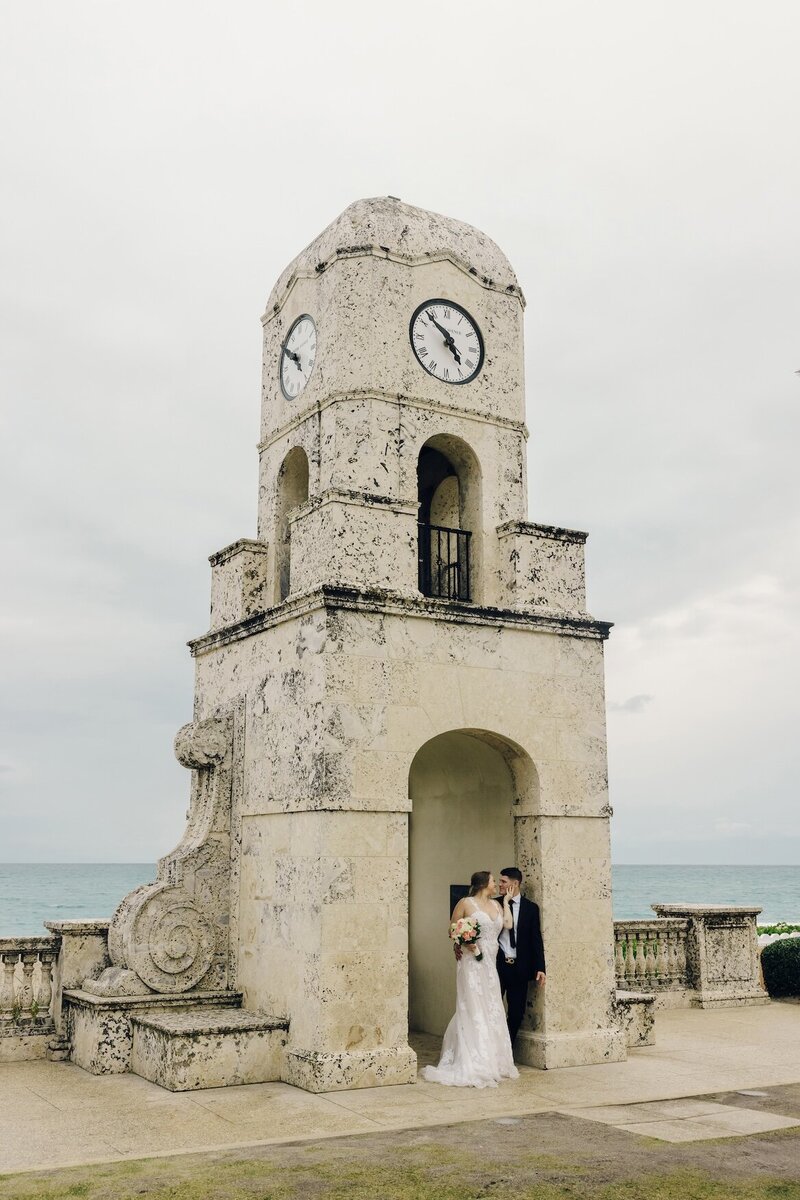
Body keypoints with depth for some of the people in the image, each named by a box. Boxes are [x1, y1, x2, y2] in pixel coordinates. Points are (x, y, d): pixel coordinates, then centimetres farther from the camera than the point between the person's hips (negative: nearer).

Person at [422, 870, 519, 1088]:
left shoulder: (496, 905, 14)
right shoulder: (466, 903, -3)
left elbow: (508, 924, 2)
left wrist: (506, 901, 10)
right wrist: (465, 941, -16)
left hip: (490, 964, 7)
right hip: (472, 962, -6)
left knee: (492, 1011, 8)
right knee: (473, 1011, -6)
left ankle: (493, 1063, 16)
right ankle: (473, 1067, -2)